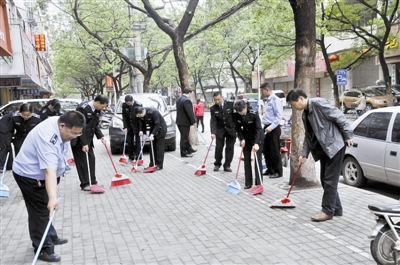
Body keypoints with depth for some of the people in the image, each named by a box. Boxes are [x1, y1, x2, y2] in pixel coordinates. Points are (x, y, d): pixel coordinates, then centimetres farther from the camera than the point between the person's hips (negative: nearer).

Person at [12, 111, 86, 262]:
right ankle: (43, 249, 6)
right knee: (40, 212, -5)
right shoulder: (48, 137, -37)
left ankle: (51, 238, 35)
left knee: (45, 210, 21)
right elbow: (49, 170, -47)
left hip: (39, 174, 9)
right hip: (30, 175, -9)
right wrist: (53, 197, -54)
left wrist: (61, 165, 20)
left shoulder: (61, 125, -8)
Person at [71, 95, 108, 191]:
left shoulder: (97, 110, 2)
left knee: (91, 159, 8)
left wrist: (101, 136, -4)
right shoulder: (83, 108, -23)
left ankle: (93, 181, 18)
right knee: (82, 161, -3)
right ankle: (85, 184, 6)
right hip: (78, 139, -8)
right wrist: (83, 144, -23)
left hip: (88, 138, 8)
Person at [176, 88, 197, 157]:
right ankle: (184, 153, 9)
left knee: (185, 137, 19)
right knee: (184, 137, 0)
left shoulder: (179, 99, 10)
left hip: (179, 121, 10)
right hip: (185, 122, -10)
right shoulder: (187, 100, -22)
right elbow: (190, 112, -24)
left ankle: (189, 149, 32)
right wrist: (193, 121, -15)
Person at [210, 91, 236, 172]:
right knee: (218, 147, 0)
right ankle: (217, 164, 17)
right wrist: (213, 132, -26)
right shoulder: (213, 108, -9)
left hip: (231, 129, -1)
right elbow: (213, 121, -14)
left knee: (230, 147, 2)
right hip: (220, 130, 1)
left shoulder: (231, 104, -13)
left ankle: (227, 165, 11)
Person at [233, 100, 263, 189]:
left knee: (257, 159, -5)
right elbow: (237, 128, -1)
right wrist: (242, 139, -13)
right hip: (246, 137, 4)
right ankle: (248, 183, 9)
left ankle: (258, 183, -1)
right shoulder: (236, 115, -14)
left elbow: (258, 129, -28)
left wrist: (256, 143, -38)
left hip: (257, 137, -4)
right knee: (247, 160, 4)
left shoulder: (254, 114, -27)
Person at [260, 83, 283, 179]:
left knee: (275, 151, -2)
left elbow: (279, 116, -18)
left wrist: (271, 127, -23)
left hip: (273, 129, -9)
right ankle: (270, 169, 24)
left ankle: (278, 171, 7)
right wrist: (264, 126, 14)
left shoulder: (275, 100, -12)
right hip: (266, 128, 9)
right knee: (266, 150, 13)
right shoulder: (267, 100, 15)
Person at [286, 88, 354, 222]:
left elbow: (339, 117, -16)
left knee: (330, 180, -4)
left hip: (335, 145, -9)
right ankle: (336, 208, 23)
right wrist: (304, 154, 11)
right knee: (325, 179, 11)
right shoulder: (305, 114, 12)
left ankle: (327, 211, 5)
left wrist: (348, 136, -15)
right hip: (324, 149, 9)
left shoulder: (318, 103, -15)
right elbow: (308, 136, 17)